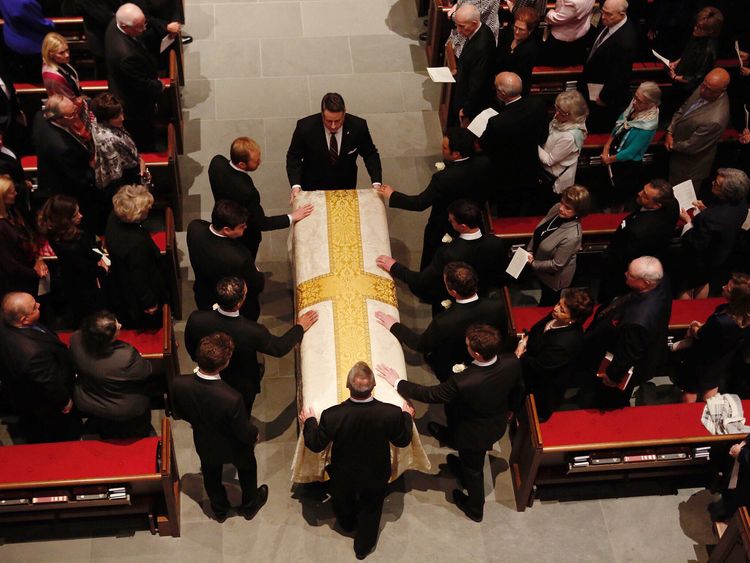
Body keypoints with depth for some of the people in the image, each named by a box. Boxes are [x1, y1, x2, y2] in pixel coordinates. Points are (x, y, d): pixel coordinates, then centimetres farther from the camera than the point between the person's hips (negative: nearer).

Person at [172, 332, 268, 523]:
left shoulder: (178, 384, -33)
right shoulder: (232, 399, -45)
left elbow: (181, 413, -10)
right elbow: (244, 433, -25)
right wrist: (255, 434, -2)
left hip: (204, 445, 3)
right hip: (233, 447, -3)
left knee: (211, 475, 33)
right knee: (247, 470, 31)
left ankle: (220, 510, 60)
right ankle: (250, 506, 58)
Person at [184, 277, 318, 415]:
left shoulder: (195, 319, -33)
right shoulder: (253, 332, -42)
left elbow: (190, 348, -10)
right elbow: (279, 347, -19)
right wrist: (299, 327, -2)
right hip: (241, 388, -3)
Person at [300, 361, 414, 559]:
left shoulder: (332, 415, -36)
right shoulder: (392, 413, -34)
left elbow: (315, 444, -18)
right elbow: (403, 441, -13)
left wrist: (309, 421, 1)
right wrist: (407, 416, 5)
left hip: (343, 476, 1)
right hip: (376, 476, 0)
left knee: (344, 504, 34)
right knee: (371, 509, 30)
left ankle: (347, 525, 64)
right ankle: (363, 546, 50)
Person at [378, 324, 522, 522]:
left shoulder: (462, 382, -45)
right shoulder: (512, 362, -29)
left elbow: (429, 394, -28)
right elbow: (516, 390, -6)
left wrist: (397, 382, -14)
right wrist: (510, 409, 16)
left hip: (477, 433, -4)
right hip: (499, 423, 5)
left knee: (472, 468, 24)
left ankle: (475, 508, 51)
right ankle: (450, 437, 62)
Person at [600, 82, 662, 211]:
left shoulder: (648, 125, -31)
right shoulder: (633, 107, -11)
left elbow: (630, 152, -25)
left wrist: (609, 159, -13)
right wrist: (606, 148, -7)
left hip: (629, 167, -7)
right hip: (614, 154, 7)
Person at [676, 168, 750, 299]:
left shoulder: (709, 218, -44)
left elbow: (696, 244, -30)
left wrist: (688, 222, -20)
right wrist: (705, 210, -4)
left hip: (699, 262, -7)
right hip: (721, 256, 7)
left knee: (685, 289, 21)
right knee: (702, 283, 34)